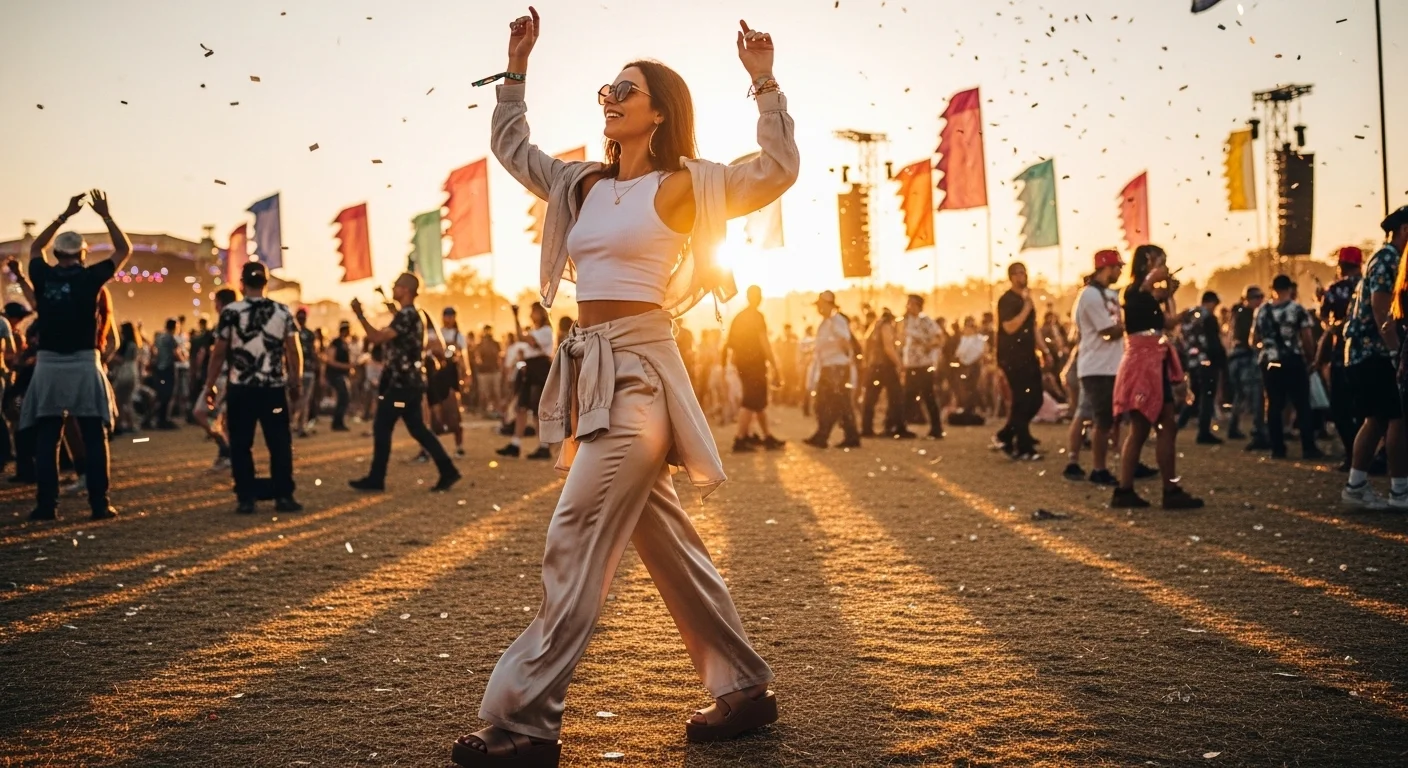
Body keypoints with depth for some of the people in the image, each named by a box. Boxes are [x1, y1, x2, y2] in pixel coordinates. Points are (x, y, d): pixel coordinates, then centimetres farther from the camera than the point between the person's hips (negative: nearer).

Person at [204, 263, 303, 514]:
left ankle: (246, 498, 5)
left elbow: (219, 353, -4)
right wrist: (297, 382, 13)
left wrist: (210, 385, 5)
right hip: (274, 387, 1)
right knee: (280, 444, 7)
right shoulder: (283, 312, 2)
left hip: (240, 389, -1)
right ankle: (284, 496, 6)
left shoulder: (230, 312, -4)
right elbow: (294, 351, 2)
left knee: (241, 445, 6)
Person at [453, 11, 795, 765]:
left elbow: (778, 169, -5)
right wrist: (516, 66, 24)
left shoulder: (681, 185, -1)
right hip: (592, 367, 8)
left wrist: (764, 83, -8)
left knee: (576, 542, -11)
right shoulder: (583, 185, 17)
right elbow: (510, 145, 29)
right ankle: (743, 687, 21)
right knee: (664, 539, 11)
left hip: (640, 369, -8)